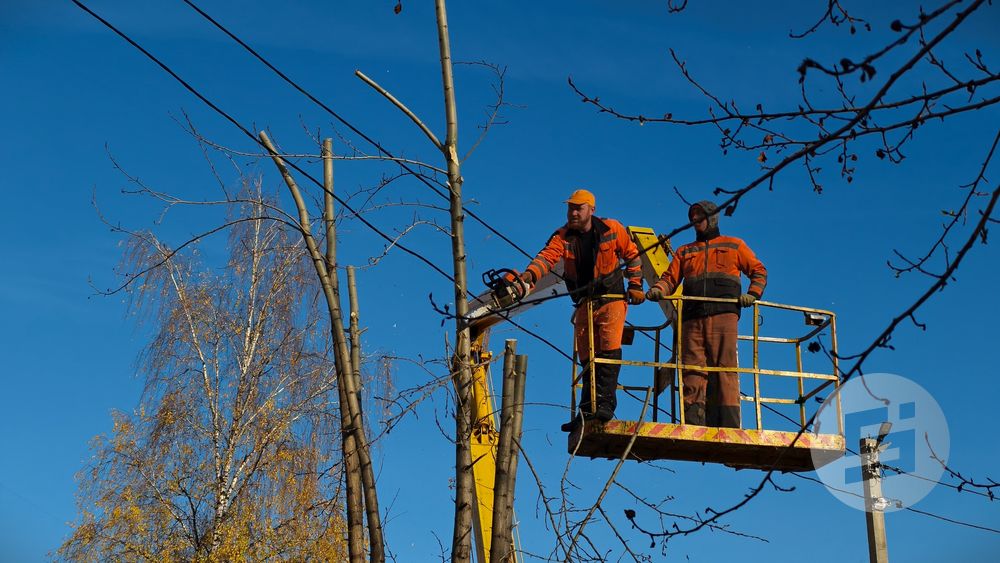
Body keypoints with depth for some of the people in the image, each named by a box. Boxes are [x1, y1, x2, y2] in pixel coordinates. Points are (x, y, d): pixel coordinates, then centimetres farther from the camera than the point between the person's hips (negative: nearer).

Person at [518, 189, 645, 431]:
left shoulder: (611, 229, -5)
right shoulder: (563, 236, -2)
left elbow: (632, 255, 8)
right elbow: (547, 256, -20)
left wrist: (635, 284, 3)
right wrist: (530, 274, -39)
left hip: (611, 298, -3)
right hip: (584, 302, 4)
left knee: (609, 350, -17)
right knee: (587, 357, 6)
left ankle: (604, 404, -19)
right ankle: (587, 411, 12)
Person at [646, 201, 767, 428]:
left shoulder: (734, 245, 22)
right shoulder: (684, 252, 28)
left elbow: (758, 271, 18)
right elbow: (670, 278, 17)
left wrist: (752, 293, -1)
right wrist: (658, 289, -6)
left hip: (723, 314, -3)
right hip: (692, 317, 3)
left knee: (725, 368, -11)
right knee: (692, 370, -8)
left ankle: (728, 424, -16)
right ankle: (692, 424, -13)